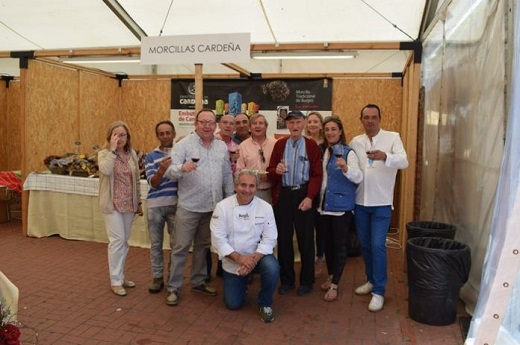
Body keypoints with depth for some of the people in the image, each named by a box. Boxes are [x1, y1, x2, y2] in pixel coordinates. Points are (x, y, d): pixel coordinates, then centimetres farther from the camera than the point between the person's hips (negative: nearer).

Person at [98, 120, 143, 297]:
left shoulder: (132, 154, 6)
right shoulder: (104, 153, -5)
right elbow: (106, 171, -28)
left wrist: (139, 202, 13)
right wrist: (112, 150, -23)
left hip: (129, 204, 5)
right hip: (112, 204, -5)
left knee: (124, 241, 12)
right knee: (117, 240, -6)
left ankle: (120, 276, 26)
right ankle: (116, 281, 6)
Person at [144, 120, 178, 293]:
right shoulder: (151, 156, 5)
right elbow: (152, 183, -8)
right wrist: (162, 169, -26)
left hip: (176, 203, 0)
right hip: (155, 204, 1)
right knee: (155, 243, 9)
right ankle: (157, 277, 23)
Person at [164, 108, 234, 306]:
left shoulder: (222, 147, 9)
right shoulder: (184, 144, -7)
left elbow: (227, 176, 14)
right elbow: (170, 171, -17)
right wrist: (182, 167, -39)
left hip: (213, 206, 5)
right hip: (189, 206, -5)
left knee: (203, 246, 16)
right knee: (181, 247, 1)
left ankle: (198, 282, 30)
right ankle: (173, 287, 12)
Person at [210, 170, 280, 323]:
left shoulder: (265, 207, -11)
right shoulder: (222, 207, -13)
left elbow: (269, 239, -12)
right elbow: (218, 239, -15)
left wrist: (253, 259, -26)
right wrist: (239, 258, -25)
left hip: (257, 255, 0)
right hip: (233, 261, 0)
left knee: (272, 268, -32)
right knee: (233, 304, 3)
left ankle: (265, 304, -4)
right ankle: (241, 283, 38)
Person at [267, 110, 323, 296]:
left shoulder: (312, 145, 0)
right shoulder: (279, 144, 7)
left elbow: (317, 175, -5)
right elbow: (270, 172, 6)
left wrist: (309, 197, -15)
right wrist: (276, 170, -18)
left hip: (303, 195, -2)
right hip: (282, 196, 2)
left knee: (305, 239, 6)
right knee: (283, 238, 8)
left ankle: (306, 281, 21)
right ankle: (286, 280, 23)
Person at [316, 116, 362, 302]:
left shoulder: (348, 152, -9)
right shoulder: (321, 152, 7)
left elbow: (359, 177, -23)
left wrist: (345, 168, -42)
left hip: (341, 206, -5)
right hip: (323, 205, 5)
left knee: (339, 245, 3)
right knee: (327, 243, 16)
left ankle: (335, 285, 12)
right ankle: (331, 277, 32)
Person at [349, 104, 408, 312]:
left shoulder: (392, 137, -6)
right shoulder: (355, 142, 6)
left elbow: (404, 162, -21)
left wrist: (385, 156, -38)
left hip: (381, 203, -4)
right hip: (360, 202, 4)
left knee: (378, 245, -7)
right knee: (364, 244, 13)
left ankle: (379, 292, 5)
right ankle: (371, 280, 32)